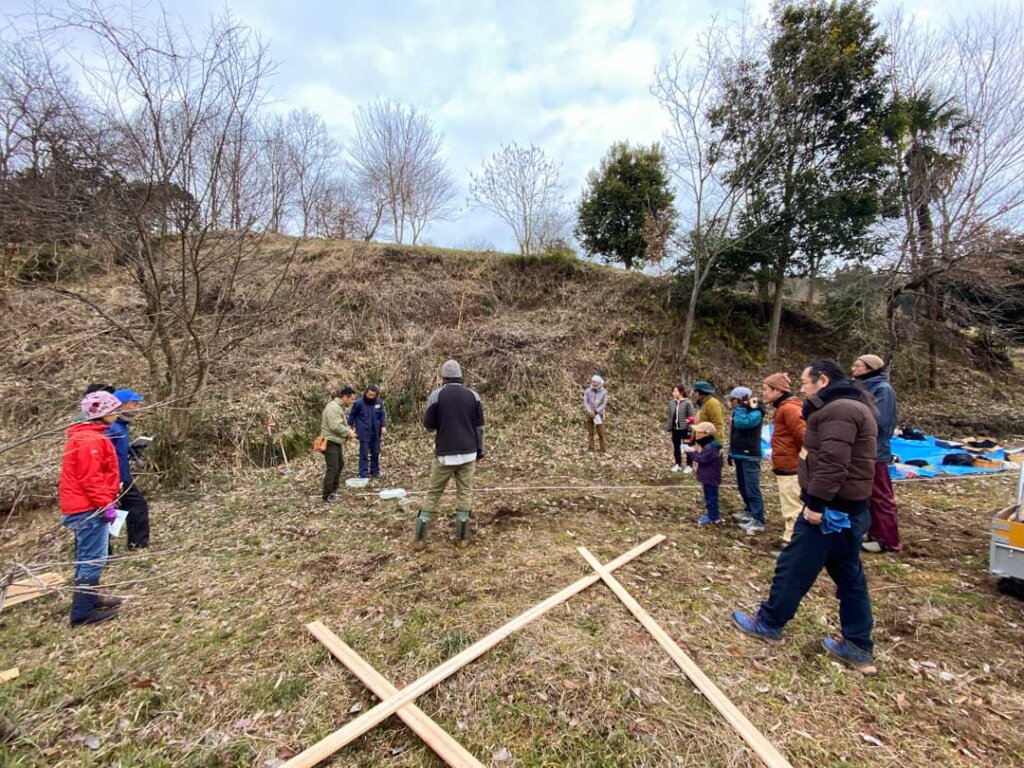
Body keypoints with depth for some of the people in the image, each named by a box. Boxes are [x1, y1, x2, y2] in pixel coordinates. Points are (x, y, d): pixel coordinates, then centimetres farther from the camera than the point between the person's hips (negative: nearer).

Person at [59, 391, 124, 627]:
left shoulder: (88, 436, 15)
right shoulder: (90, 440, -19)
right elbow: (90, 477, -23)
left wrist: (108, 501, 21)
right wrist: (106, 504, -20)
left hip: (83, 507, 11)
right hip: (90, 509, -11)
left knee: (88, 558, 18)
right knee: (93, 560, -5)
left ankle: (90, 599, 29)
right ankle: (83, 612, 1)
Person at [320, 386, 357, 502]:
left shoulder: (341, 407, 14)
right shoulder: (333, 407, -20)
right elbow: (335, 426, -28)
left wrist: (349, 430, 2)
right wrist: (348, 432, -16)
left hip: (336, 441, 11)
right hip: (330, 441, -11)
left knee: (340, 465, 20)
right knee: (332, 468, -10)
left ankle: (333, 489, 31)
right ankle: (327, 495, -3)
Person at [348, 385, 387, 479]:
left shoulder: (379, 402, -3)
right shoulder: (359, 403, -11)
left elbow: (382, 415, 6)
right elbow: (352, 416, -1)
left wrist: (383, 426, -6)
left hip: (375, 432, 4)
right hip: (364, 433, -4)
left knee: (376, 453, 14)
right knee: (364, 454, 1)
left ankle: (375, 471, 29)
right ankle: (364, 474, 8)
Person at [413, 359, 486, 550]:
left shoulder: (437, 395, -5)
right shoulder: (473, 395, 2)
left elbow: (429, 426, -1)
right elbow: (479, 427, 4)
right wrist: (480, 451, 13)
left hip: (444, 454, -1)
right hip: (468, 453, 1)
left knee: (433, 494, 9)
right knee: (465, 494, 10)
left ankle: (419, 538, 11)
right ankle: (462, 537, 14)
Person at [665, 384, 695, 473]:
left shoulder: (688, 403, -12)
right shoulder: (671, 403, 5)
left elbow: (691, 417, -11)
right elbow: (669, 416, 11)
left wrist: (690, 429, -14)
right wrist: (668, 428, 9)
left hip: (685, 429, -5)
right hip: (675, 429, 5)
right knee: (676, 447, 14)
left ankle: (689, 466, 18)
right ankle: (678, 464, 27)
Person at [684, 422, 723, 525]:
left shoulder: (710, 447, -23)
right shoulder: (709, 445, 12)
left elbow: (702, 459, -27)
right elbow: (704, 457, 18)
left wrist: (692, 452, -18)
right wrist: (695, 451, 4)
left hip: (710, 477, -11)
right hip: (709, 476, 11)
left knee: (711, 496, -3)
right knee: (710, 496, 18)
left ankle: (713, 517, 4)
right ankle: (711, 514, 27)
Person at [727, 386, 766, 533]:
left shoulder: (755, 413, -14)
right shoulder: (740, 412, 13)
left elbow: (741, 423, -33)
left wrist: (740, 407, -20)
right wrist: (731, 452, 20)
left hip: (749, 456, -9)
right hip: (740, 455, 9)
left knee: (752, 488, -9)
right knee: (743, 486, 17)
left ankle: (758, 521, -6)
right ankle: (750, 512, 31)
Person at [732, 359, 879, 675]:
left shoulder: (838, 410, -19)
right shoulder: (850, 406, 15)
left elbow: (832, 463, -27)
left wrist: (816, 503, -25)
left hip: (831, 508, -11)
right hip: (848, 507, 11)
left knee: (794, 566, 4)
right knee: (849, 575, 16)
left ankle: (768, 622, 19)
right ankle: (858, 647, 26)